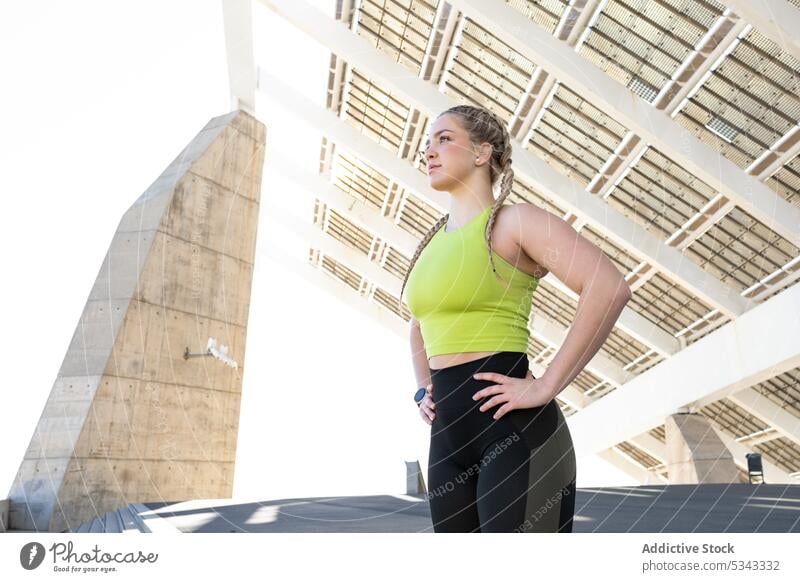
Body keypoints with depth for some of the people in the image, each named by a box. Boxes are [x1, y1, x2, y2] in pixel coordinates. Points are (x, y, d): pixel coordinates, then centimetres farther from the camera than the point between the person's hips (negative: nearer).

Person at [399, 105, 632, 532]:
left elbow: (610, 288, -19)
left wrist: (546, 386, -19)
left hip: (514, 431, -8)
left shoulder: (512, 222, -5)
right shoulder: (432, 241, 17)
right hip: (447, 437, 8)